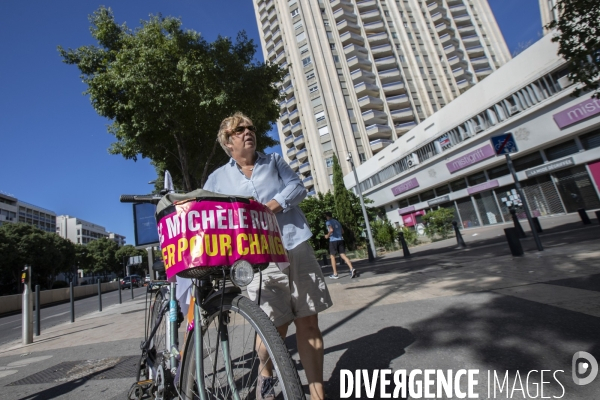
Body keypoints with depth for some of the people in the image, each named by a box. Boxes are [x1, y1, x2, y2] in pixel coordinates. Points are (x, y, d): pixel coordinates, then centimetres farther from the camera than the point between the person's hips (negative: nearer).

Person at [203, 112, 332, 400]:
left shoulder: (274, 161, 15)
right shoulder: (217, 178, 12)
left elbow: (298, 187, 3)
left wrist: (274, 204, -13)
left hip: (297, 247, 2)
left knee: (308, 323, 5)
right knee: (275, 327, -2)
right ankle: (265, 376, 31)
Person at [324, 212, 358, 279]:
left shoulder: (328, 222, -3)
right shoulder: (337, 221, 18)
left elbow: (331, 230, -20)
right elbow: (342, 231, 20)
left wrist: (327, 235, -5)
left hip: (333, 240, -5)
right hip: (340, 240, 6)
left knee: (332, 256, 6)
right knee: (343, 255, 2)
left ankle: (335, 274, 9)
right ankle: (352, 269, -16)